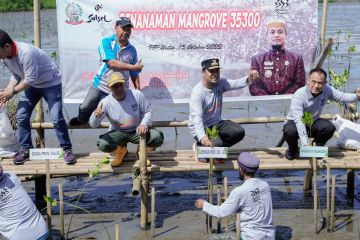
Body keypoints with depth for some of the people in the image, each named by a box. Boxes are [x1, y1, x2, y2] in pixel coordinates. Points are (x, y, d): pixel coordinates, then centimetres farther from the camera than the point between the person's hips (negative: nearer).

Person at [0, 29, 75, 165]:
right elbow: (16, 75, 1)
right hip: (30, 84, 7)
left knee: (56, 118, -13)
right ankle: (25, 150, 12)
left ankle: (67, 149, 2)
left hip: (51, 83, -7)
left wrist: (13, 91, -21)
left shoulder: (26, 53, -36)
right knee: (21, 116, 0)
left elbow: (30, 79, -31)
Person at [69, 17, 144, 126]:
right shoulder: (106, 42, -7)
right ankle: (81, 119, 46)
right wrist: (133, 67, -21)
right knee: (85, 108, 15)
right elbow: (111, 63, -21)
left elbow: (134, 74, 8)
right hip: (99, 86, -1)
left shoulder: (132, 50, 4)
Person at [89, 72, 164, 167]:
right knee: (103, 145, -31)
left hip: (137, 131, 0)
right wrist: (96, 116, -39)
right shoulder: (105, 102, -15)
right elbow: (93, 125, -14)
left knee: (158, 137, -28)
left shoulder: (137, 95, -15)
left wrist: (144, 124, -23)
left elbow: (148, 111, -2)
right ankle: (121, 150, 9)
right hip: (118, 133, 0)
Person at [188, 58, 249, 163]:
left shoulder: (220, 83, -5)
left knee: (239, 131, -9)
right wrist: (202, 136, -53)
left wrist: (249, 79, -47)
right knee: (217, 144, -29)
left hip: (216, 123, 7)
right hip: (201, 128, -7)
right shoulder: (197, 92, -26)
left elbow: (235, 83, -23)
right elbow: (197, 117, -36)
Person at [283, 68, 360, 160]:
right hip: (295, 123, -4)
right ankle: (293, 149, 0)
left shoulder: (326, 90, -14)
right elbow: (298, 120, -38)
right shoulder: (299, 96, -31)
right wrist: (305, 143, -46)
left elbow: (342, 97, -4)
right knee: (290, 131, -37)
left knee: (329, 127, -25)